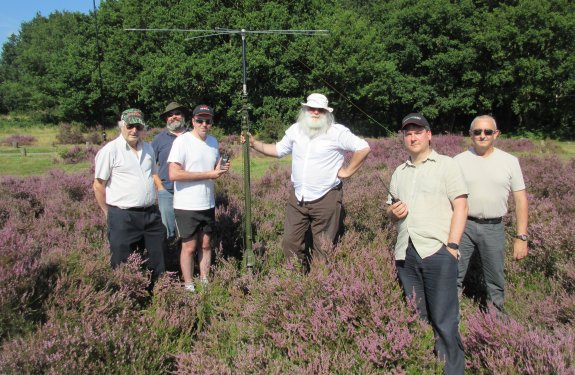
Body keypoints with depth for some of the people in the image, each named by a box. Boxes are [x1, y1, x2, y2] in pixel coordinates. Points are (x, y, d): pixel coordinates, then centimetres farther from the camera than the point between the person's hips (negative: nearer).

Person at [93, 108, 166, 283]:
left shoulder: (148, 148, 11)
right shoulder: (109, 150, -8)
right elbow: (98, 185, -5)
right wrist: (109, 213, 2)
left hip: (151, 214, 6)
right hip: (123, 217, -6)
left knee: (157, 262, 16)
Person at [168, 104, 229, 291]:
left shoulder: (213, 142, 8)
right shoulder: (182, 141, -13)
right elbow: (174, 174, -22)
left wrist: (221, 169, -4)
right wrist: (208, 174, -21)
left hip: (208, 204, 6)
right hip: (186, 206, -6)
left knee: (206, 244, 15)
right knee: (189, 247, 4)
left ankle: (205, 282, 29)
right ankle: (189, 287, 18)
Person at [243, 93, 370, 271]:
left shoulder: (337, 131, -9)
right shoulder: (296, 130, 8)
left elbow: (363, 148, -13)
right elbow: (278, 150, 19)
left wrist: (347, 171, -12)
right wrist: (254, 143, 9)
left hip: (326, 199, -5)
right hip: (297, 198, 5)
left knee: (323, 249, 6)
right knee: (290, 243, 9)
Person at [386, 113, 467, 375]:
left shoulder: (446, 165, 5)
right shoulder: (399, 172, 21)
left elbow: (460, 206, -3)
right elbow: (391, 209, 27)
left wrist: (452, 245, -12)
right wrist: (393, 211, 3)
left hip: (437, 252, -5)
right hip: (405, 254, 5)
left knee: (444, 320, -2)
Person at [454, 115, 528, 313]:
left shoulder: (509, 161, 2)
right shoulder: (459, 161, 0)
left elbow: (520, 200, 3)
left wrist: (521, 237, -2)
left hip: (494, 228, 1)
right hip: (463, 225, -1)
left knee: (496, 281, 13)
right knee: (454, 277, 5)